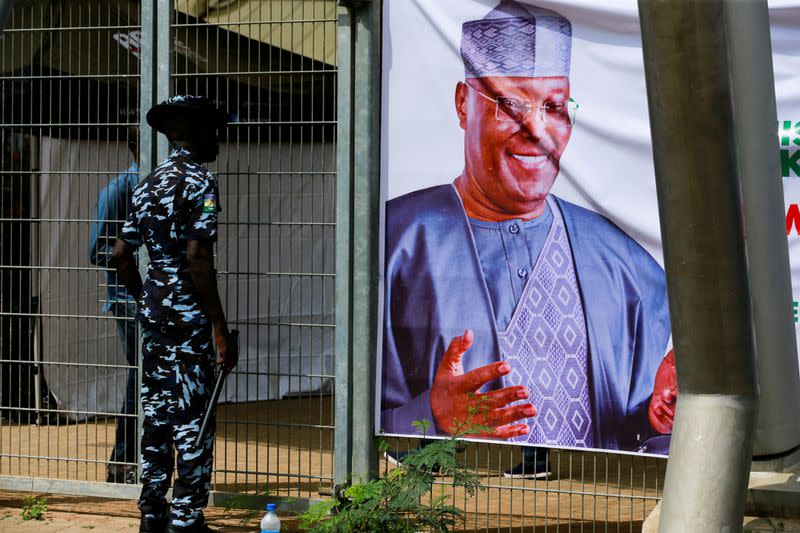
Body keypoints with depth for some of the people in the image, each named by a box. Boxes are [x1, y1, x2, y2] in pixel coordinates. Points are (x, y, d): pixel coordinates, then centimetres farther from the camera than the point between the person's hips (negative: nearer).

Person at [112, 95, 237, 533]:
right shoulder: (200, 183, -11)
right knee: (193, 418, -2)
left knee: (157, 412, 13)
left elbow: (120, 254, 13)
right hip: (188, 316, -8)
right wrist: (220, 329, -18)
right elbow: (197, 258, -20)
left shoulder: (148, 185, 12)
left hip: (152, 311, 8)